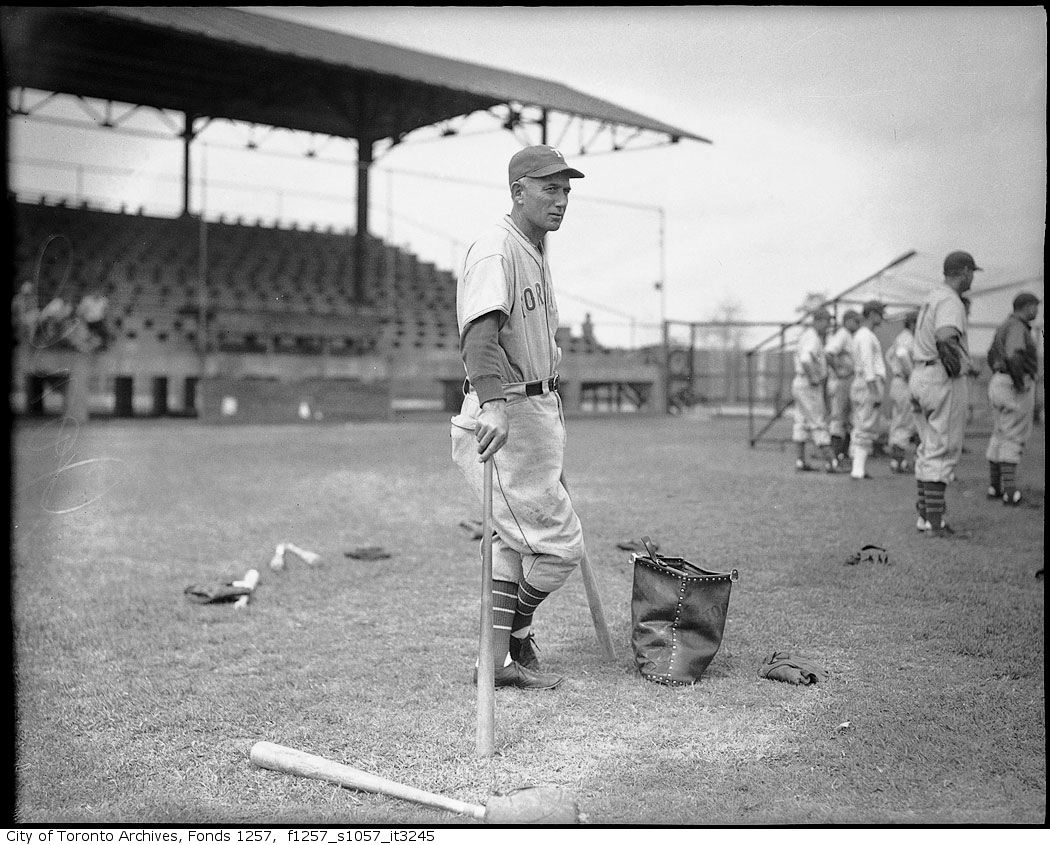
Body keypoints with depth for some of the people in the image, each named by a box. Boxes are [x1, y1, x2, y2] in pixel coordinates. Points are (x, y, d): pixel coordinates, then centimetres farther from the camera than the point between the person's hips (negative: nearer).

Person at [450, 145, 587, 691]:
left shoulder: (537, 250, 18)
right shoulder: (496, 248, -15)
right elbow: (481, 329, -31)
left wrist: (552, 414, 26)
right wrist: (493, 405, -45)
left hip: (538, 409, 10)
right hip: (503, 416, -10)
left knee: (517, 539, 14)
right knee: (559, 545, -7)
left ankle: (498, 660, 22)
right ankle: (515, 637, 13)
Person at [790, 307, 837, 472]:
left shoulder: (807, 335, 14)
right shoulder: (813, 339, -20)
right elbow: (805, 360, -37)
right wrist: (814, 379, -24)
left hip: (800, 385, 10)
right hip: (809, 388, -10)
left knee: (802, 424, 10)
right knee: (819, 424, -7)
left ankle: (800, 461, 11)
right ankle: (830, 463, -5)